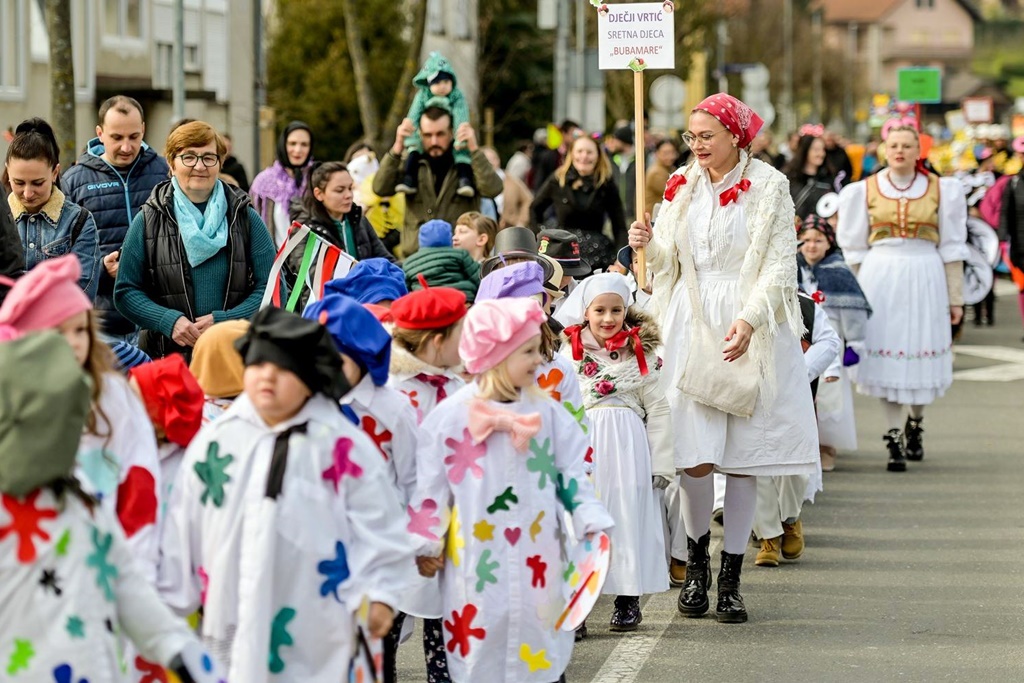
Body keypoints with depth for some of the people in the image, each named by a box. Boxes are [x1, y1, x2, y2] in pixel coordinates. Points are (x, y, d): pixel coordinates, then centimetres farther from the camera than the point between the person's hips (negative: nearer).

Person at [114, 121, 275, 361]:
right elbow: (126, 292, 6)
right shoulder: (148, 221, 6)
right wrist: (169, 321, -12)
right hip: (166, 357, 0)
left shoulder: (246, 219, 7)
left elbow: (272, 288, 3)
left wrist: (224, 321, -11)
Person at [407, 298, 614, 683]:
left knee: (537, 641, 6)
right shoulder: (452, 416, -6)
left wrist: (592, 522, -1)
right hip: (477, 561, -2)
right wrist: (425, 545, 3)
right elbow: (430, 484, 0)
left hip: (536, 560, 3)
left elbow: (571, 474, 8)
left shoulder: (546, 413, 3)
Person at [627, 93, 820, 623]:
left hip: (750, 328, -2)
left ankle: (730, 579, 9)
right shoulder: (683, 185, 11)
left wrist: (748, 321, -19)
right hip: (692, 323, 2)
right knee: (695, 456, -6)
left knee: (743, 458, 0)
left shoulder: (769, 187, -2)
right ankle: (697, 561, 16)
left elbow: (780, 265, -6)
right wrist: (648, 244, -6)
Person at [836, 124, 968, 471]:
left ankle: (914, 423, 28)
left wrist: (955, 297, 3)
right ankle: (894, 439, 3)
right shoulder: (865, 191, 7)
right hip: (880, 278, 0)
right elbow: (854, 249, 10)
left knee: (921, 356, 1)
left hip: (924, 277, 0)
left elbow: (951, 247, 6)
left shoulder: (940, 190, 6)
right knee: (886, 358, -3)